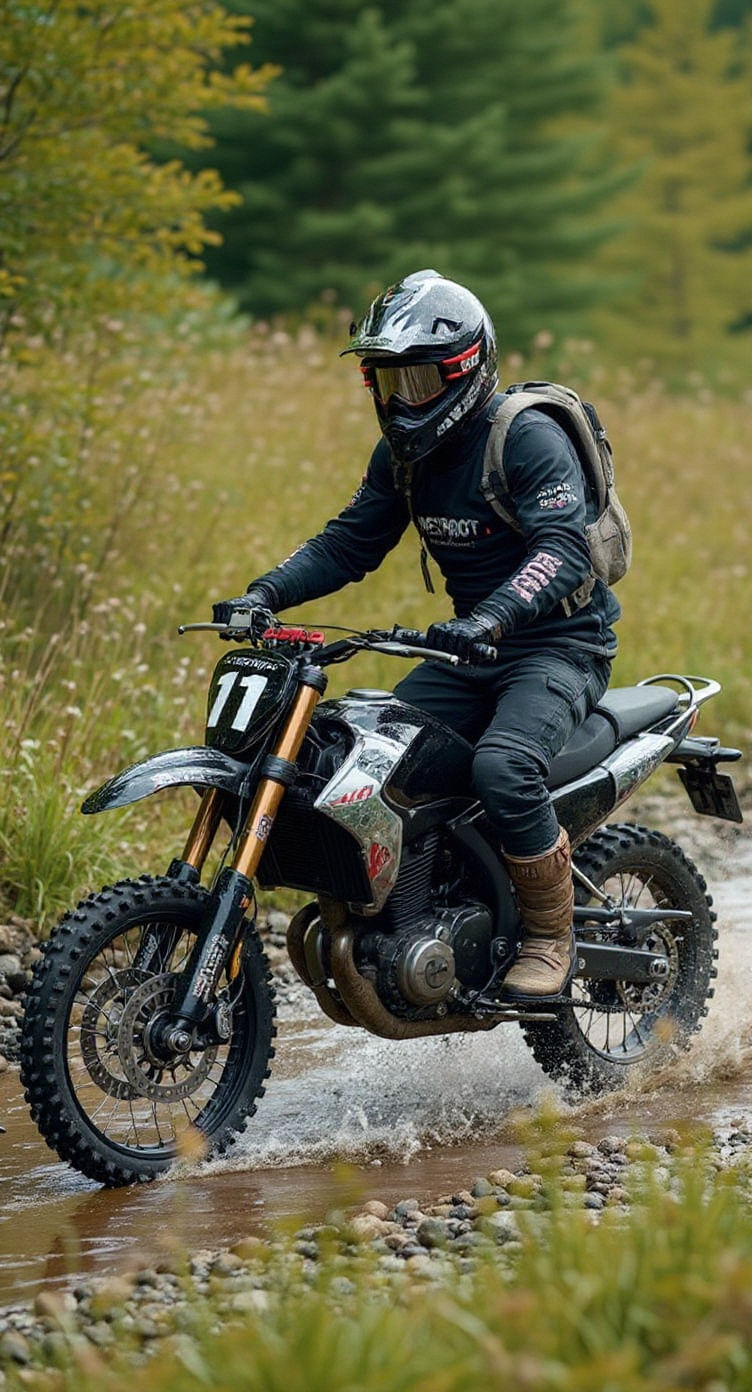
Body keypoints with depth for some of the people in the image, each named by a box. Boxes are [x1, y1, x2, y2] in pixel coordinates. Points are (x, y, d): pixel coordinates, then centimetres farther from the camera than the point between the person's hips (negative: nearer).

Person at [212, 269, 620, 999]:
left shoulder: (529, 438, -18)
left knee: (502, 768, -32)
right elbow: (349, 543, 8)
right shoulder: (403, 452, 7)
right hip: (473, 641, 8)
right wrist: (264, 594, -10)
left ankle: (551, 939, -14)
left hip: (558, 644, -8)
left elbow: (563, 550, -30)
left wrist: (491, 617, -47)